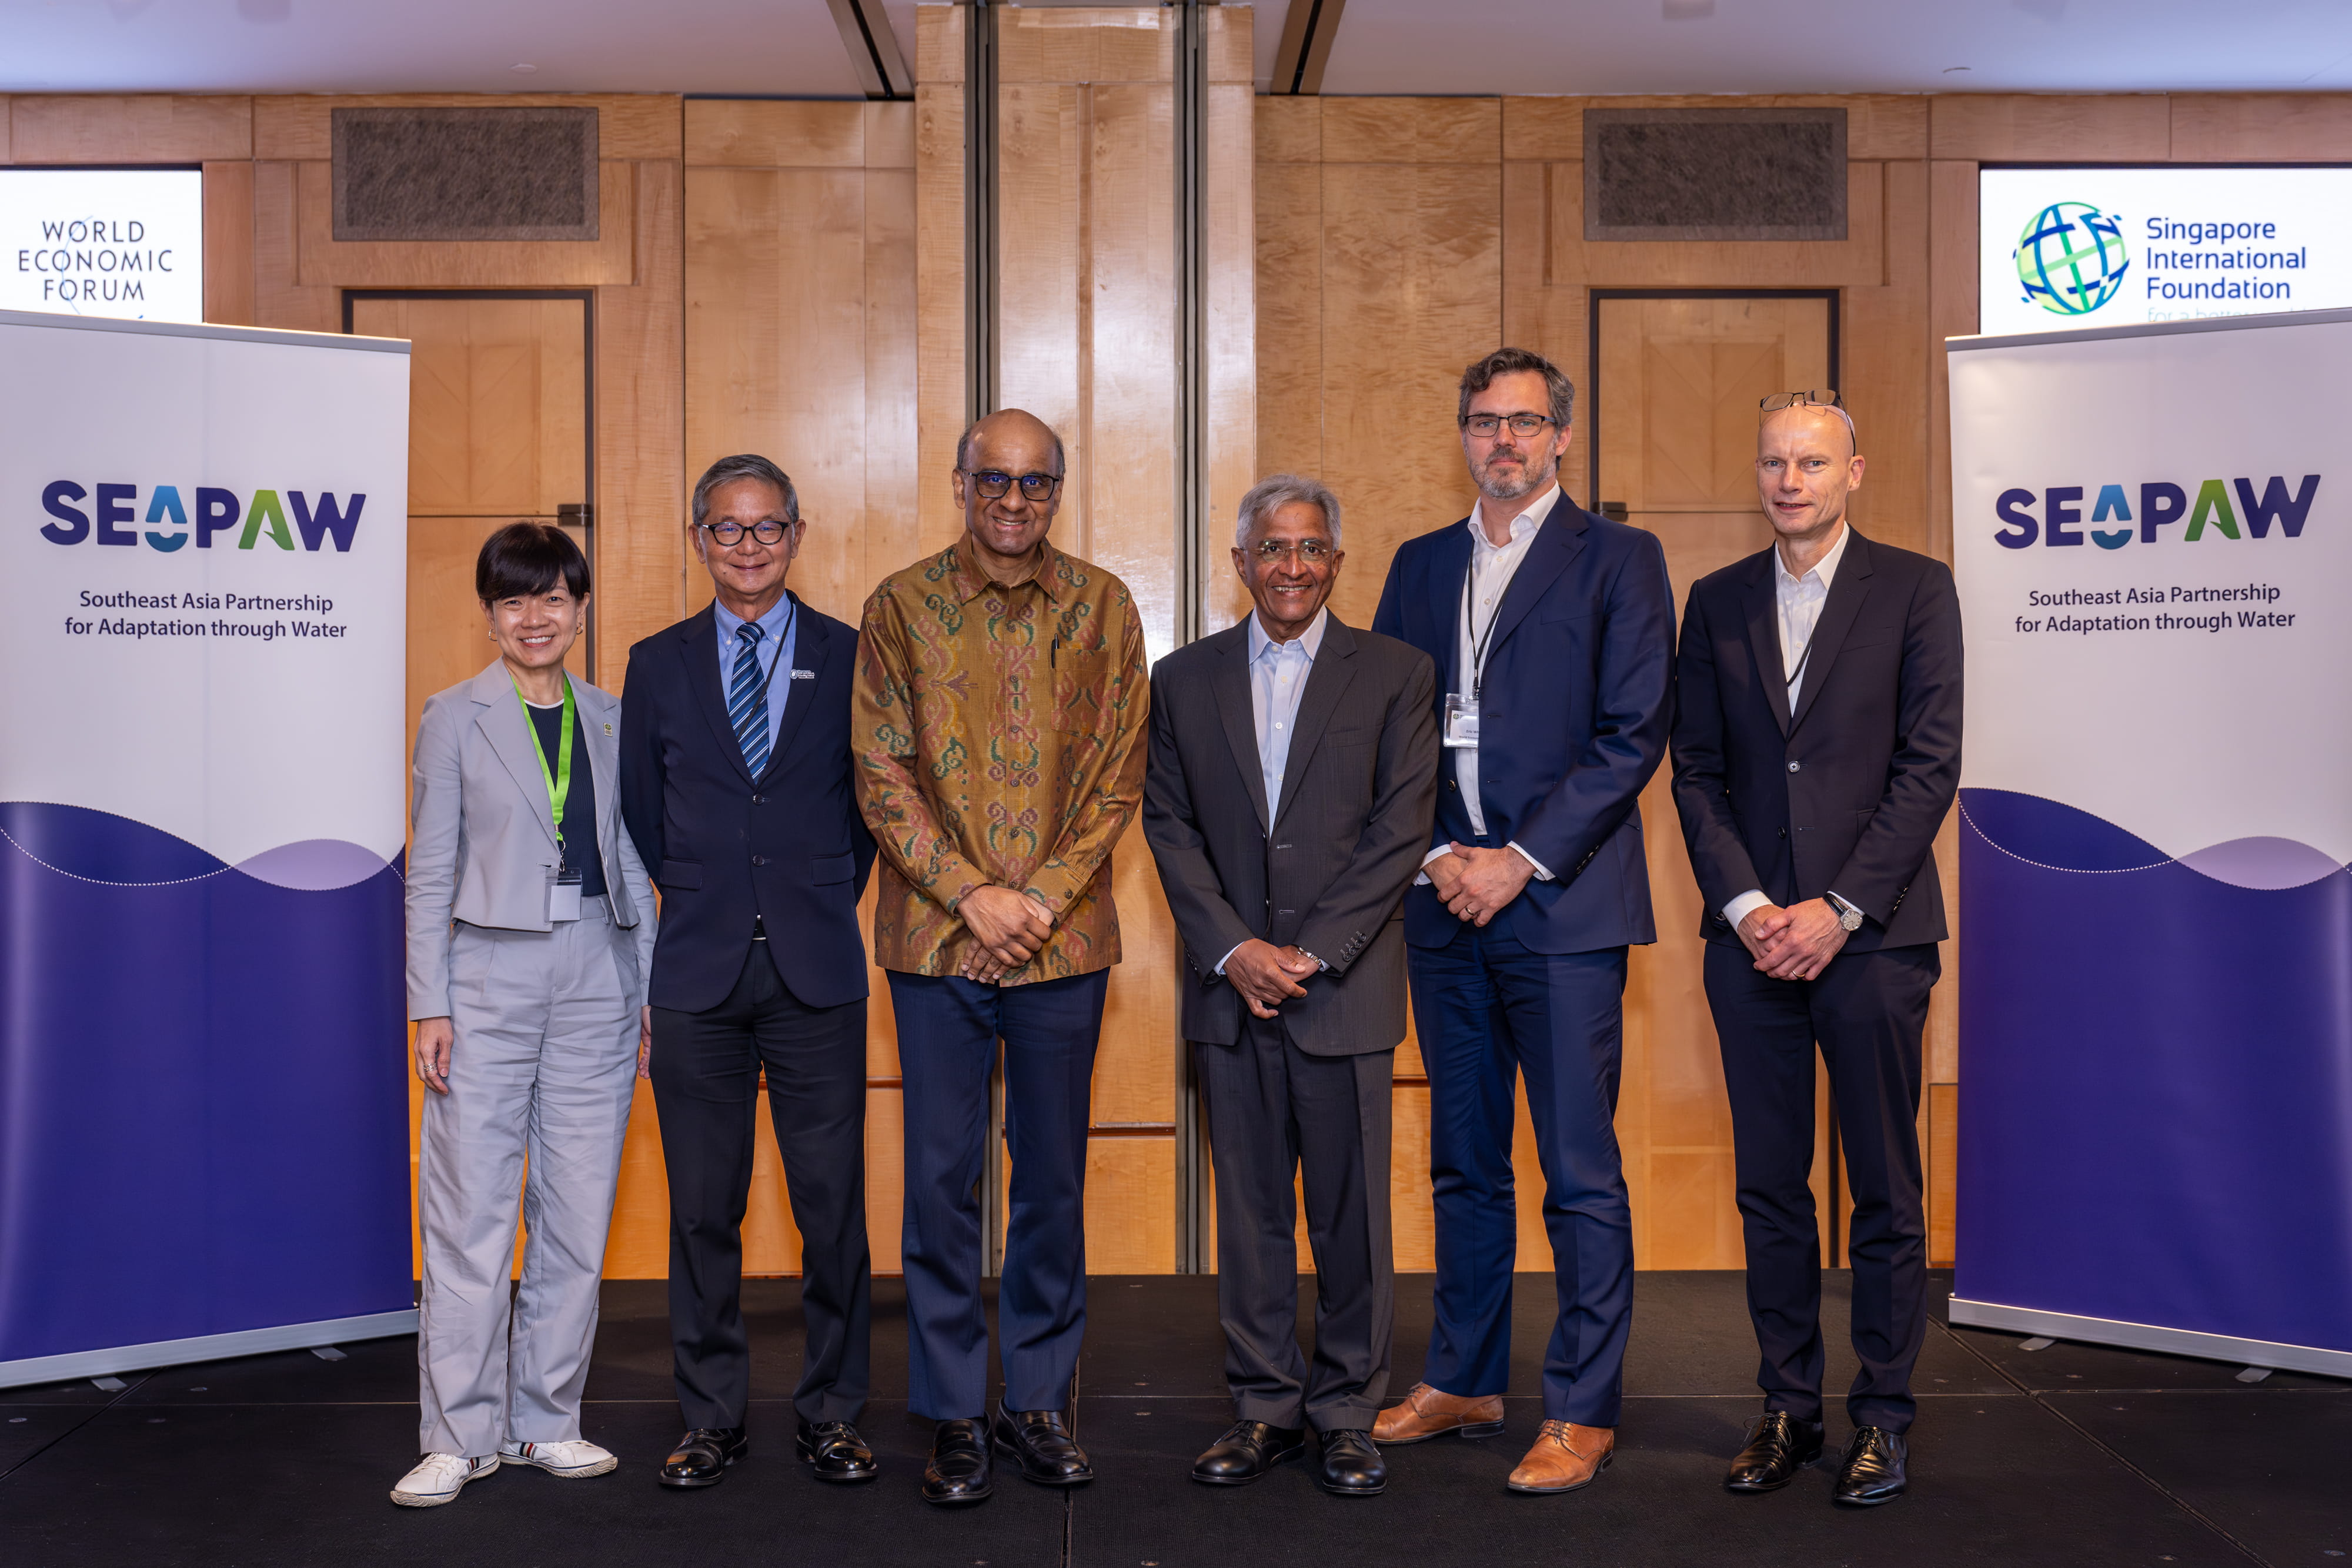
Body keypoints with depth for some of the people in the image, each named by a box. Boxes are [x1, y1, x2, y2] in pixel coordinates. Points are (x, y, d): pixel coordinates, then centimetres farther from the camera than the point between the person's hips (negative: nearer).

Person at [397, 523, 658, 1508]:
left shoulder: (610, 721, 11)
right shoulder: (455, 720, 2)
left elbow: (631, 860, 12)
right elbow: (430, 872, 1)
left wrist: (653, 983, 7)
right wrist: (428, 1003, -5)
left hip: (597, 976, 3)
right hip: (491, 974, -3)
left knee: (579, 1207, 6)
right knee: (470, 1207, -2)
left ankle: (547, 1420, 17)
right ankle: (462, 1433, 8)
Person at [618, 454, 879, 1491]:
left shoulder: (851, 657, 5)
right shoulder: (658, 665, 8)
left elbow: (873, 800, 10)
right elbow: (639, 818, 14)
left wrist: (825, 902, 8)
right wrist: (699, 904, 12)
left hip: (819, 977, -1)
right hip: (698, 977, 1)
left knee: (833, 1205, 3)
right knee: (702, 1210, 7)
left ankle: (831, 1414, 17)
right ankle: (711, 1417, 19)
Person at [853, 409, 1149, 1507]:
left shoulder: (1101, 608, 5)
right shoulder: (901, 607, 2)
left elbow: (1118, 776, 3)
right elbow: (883, 776, -1)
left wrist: (1043, 897, -9)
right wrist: (973, 895, -11)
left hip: (1065, 938, 1)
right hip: (936, 939, -1)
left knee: (1054, 1177, 8)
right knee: (942, 1178, 4)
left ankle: (1038, 1397, 22)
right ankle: (954, 1413, 16)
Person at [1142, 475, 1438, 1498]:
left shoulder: (1394, 674, 3)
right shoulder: (1184, 679, 10)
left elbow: (1402, 828, -4)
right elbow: (1169, 825, 6)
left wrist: (1310, 953, -11)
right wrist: (1233, 949, -7)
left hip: (1345, 987, -2)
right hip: (1230, 989, 2)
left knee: (1351, 1210, 3)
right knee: (1250, 1207, 8)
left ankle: (1348, 1413, 16)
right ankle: (1266, 1407, 20)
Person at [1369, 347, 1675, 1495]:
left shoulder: (1616, 558, 1)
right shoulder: (1421, 565, 15)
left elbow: (1633, 734, -7)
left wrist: (1522, 861, -12)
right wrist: (1437, 852, -3)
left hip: (1562, 902, -5)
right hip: (1447, 902, 5)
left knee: (1580, 1172, -2)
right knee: (1463, 1162, 13)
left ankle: (1582, 1411, 8)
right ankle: (1463, 1381, 25)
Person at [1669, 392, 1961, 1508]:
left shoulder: (1914, 589, 1)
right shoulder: (1716, 603, 11)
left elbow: (1930, 764, -5)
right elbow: (1696, 771, 8)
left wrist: (1838, 909, -11)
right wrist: (1744, 904, -5)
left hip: (1872, 933, -3)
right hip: (1751, 935, 3)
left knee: (1884, 1187, 4)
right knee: (1769, 1185, 8)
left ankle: (1882, 1416, 16)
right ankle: (1788, 1406, 19)